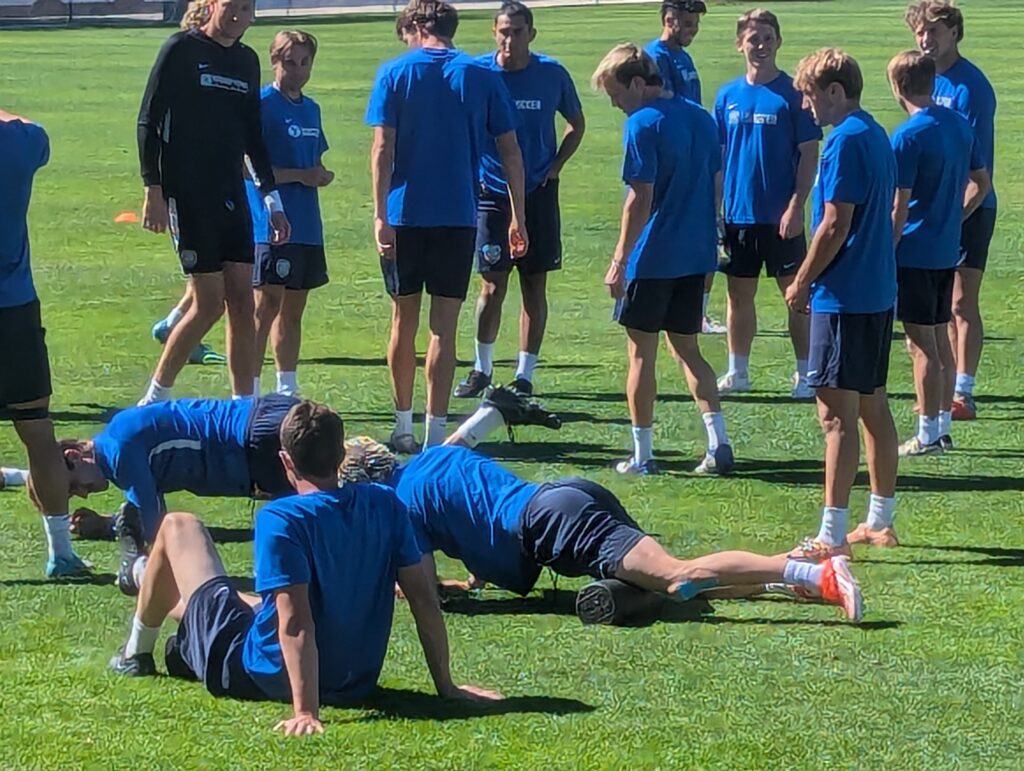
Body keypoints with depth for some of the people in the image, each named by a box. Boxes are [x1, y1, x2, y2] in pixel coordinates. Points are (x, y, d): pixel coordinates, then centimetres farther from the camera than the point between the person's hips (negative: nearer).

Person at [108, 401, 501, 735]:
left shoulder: (281, 519, -24)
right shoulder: (385, 506, -8)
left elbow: (296, 623, -30)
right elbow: (425, 599, -6)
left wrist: (305, 712, -33)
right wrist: (446, 687, 1)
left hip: (259, 676, -5)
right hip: (356, 682, 5)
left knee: (179, 526, 12)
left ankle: (137, 653, 32)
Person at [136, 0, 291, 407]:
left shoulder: (247, 60, 13)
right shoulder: (181, 50, -6)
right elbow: (148, 122, -8)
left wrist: (272, 198, 16)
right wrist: (153, 190, -14)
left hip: (232, 196, 6)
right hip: (188, 196, -6)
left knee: (242, 300, 2)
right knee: (210, 303, -7)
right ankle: (154, 400, 7)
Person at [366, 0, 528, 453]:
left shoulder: (395, 73, 0)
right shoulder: (482, 77, 3)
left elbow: (383, 148, -8)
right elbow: (510, 152, 2)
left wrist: (380, 216, -10)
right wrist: (518, 217, 8)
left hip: (404, 214, 0)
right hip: (458, 216, 0)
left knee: (404, 321, 13)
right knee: (444, 326, 1)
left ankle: (403, 425, 21)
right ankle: (435, 433, -2)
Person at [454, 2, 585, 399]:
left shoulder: (552, 75, -3)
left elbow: (576, 124, 13)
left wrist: (555, 167, 4)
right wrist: (473, 173, -2)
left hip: (539, 193, 1)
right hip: (492, 194, -1)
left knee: (535, 286, 3)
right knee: (492, 287, 0)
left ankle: (525, 374, 10)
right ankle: (482, 369, 16)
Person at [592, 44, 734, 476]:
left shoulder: (644, 124, -14)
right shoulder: (700, 118, 9)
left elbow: (641, 199, -17)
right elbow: (716, 185, 13)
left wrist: (620, 261, -13)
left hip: (653, 258, -7)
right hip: (696, 255, 7)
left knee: (642, 352, 4)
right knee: (686, 348, 15)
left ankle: (642, 455, 8)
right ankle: (719, 443, 4)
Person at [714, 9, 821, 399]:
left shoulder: (793, 93, -6)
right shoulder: (728, 95, 6)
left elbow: (809, 154, -7)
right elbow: (717, 156, 11)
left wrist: (796, 206, -14)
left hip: (780, 216, -4)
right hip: (738, 214, 4)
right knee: (739, 294, 11)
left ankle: (805, 374, 8)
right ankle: (737, 372, 22)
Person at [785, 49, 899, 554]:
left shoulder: (846, 141, -16)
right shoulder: (876, 136, 12)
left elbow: (835, 225, -19)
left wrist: (802, 283, -8)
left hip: (843, 298, -10)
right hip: (878, 293, 10)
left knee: (837, 415, -7)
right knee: (874, 408, 15)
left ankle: (832, 535, -7)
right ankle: (880, 521, 23)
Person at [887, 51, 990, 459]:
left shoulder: (908, 136, -17)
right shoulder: (960, 125, 6)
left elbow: (899, 207, -17)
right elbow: (981, 183, 15)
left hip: (915, 253, -8)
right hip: (948, 250, 8)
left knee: (922, 346, -2)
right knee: (941, 340, 15)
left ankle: (928, 434, 3)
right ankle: (943, 425, 21)